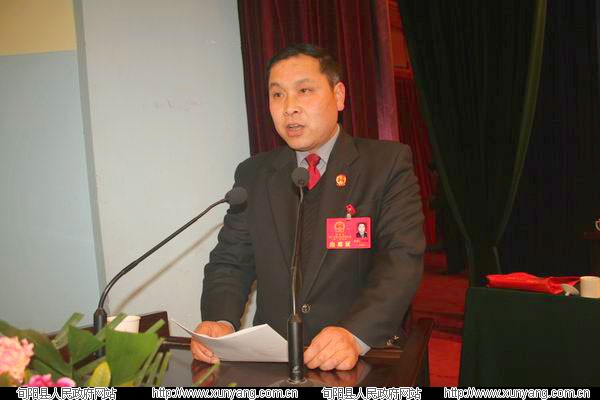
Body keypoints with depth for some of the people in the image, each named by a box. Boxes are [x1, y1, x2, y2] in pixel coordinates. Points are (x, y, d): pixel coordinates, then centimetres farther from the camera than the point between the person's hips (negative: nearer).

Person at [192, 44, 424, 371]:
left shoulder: (389, 162, -1)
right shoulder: (252, 175, 9)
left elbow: (402, 257, -10)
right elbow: (230, 260, 7)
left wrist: (356, 334, -26)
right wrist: (220, 322, -13)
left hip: (366, 355, -2)